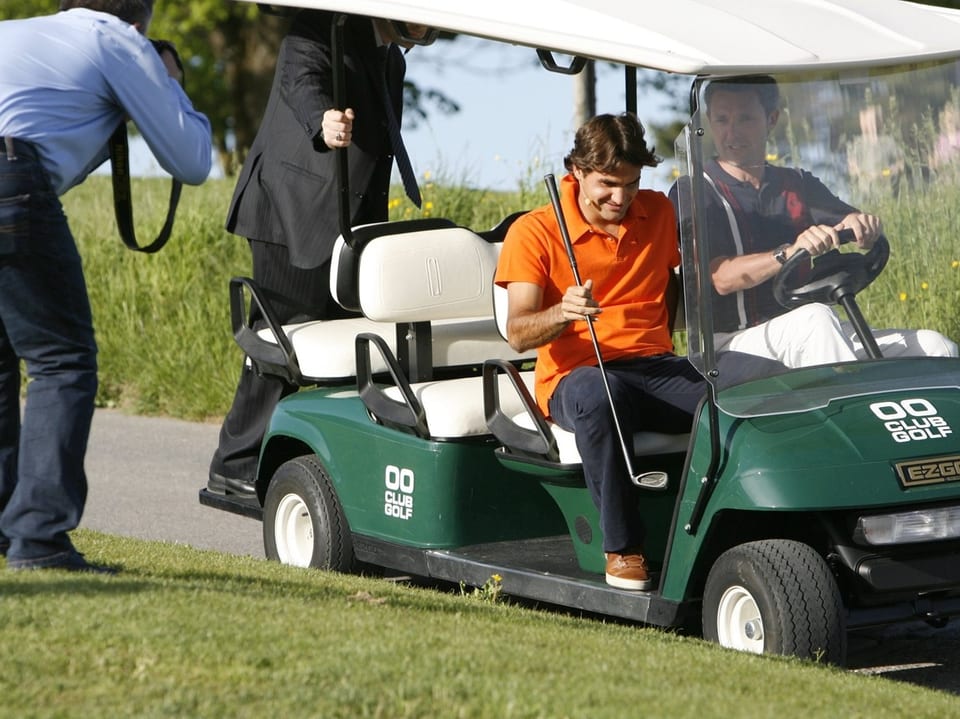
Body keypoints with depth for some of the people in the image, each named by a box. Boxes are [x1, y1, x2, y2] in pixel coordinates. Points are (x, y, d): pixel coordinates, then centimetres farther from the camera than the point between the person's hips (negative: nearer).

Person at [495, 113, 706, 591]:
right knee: (598, 394, -42)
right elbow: (519, 333, -9)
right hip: (575, 376, -3)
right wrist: (563, 312, -30)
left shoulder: (658, 213, 12)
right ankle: (622, 548, -34)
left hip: (655, 367, 4)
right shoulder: (535, 232, -1)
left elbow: (679, 281, 29)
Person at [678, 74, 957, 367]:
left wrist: (862, 223, -19)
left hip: (813, 333, 6)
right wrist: (788, 252, -31)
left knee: (934, 346, -13)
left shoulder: (799, 184, 20)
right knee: (815, 318, -36)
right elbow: (721, 278, -15)